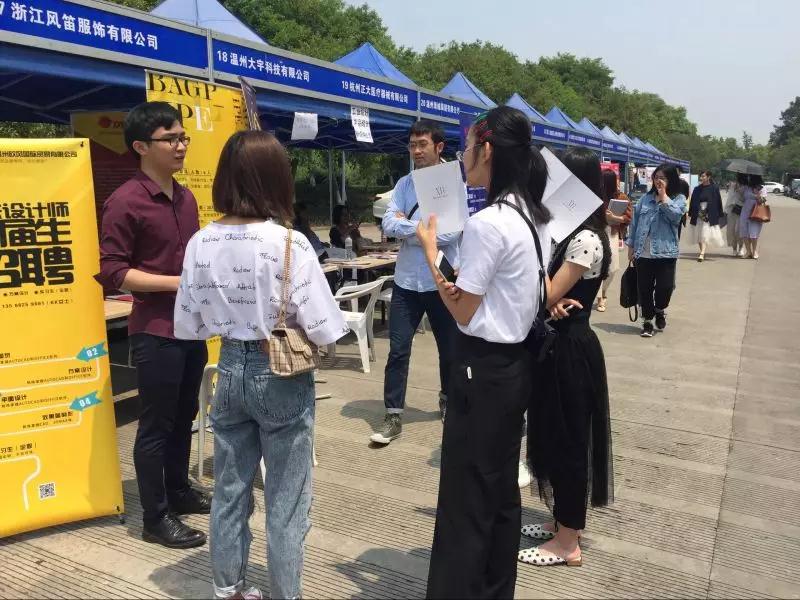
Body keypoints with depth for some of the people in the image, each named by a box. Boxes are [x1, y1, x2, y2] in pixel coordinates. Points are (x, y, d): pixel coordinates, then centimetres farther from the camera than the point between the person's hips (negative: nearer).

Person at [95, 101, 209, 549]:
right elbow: (111, 271, -16)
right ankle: (156, 518, 17)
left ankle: (179, 490, 36)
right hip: (156, 329, -7)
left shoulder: (187, 198, 10)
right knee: (156, 424, 3)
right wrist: (176, 283, -20)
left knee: (184, 416, 18)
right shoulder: (125, 202, -13)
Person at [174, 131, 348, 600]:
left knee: (231, 489, 19)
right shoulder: (289, 242, -18)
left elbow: (188, 324, 1)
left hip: (230, 370, 5)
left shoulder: (202, 242, -5)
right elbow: (324, 330, -17)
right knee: (286, 501, 10)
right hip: (283, 377, -5)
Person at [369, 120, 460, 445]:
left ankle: (448, 401, 37)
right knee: (398, 349, 1)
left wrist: (408, 226, -9)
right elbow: (388, 224, -6)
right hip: (406, 280, 2)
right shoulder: (404, 184, 6)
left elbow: (449, 234, -17)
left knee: (449, 349, 14)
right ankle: (393, 416, 10)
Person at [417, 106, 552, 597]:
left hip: (483, 370, -9)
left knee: (466, 496, 4)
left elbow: (463, 312, -15)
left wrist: (430, 250, -7)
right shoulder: (536, 218, 8)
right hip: (517, 363, 9)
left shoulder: (487, 223, -20)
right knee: (502, 489, 20)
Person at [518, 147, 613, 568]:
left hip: (570, 350, -10)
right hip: (557, 344, 10)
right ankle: (562, 523, 35)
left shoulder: (586, 240, -20)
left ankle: (568, 544, 18)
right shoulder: (570, 233, 11)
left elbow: (544, 298, -21)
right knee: (553, 438, 19)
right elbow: (550, 295, 6)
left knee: (567, 442, 2)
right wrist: (555, 303, -13)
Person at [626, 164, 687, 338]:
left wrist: (663, 195, -12)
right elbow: (635, 222, 11)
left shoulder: (679, 198, 2)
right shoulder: (645, 198, 9)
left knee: (665, 287, -3)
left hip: (665, 252, -2)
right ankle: (647, 321, 21)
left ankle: (660, 310, 29)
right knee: (645, 289, 6)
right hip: (643, 252, 2)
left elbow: (675, 214, -18)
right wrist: (631, 245, 8)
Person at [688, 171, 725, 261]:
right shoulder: (697, 189, 7)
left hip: (709, 216, -4)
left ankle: (702, 254, -21)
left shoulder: (714, 188, 0)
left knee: (705, 234, -14)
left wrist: (719, 215, 1)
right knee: (699, 235, 9)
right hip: (698, 215, 4)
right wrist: (690, 214, 7)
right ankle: (702, 252, 22)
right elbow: (692, 202, 10)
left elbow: (718, 202, 1)